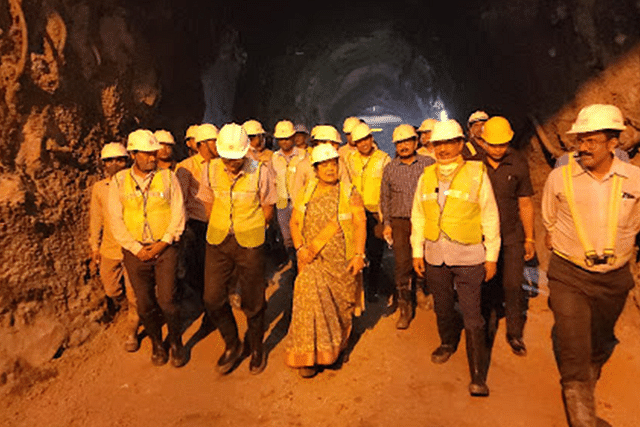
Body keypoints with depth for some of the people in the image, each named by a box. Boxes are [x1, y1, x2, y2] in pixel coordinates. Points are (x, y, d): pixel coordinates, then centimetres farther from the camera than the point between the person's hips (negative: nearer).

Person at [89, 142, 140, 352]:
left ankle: (131, 333, 23)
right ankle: (135, 309, 44)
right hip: (109, 249, 4)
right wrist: (95, 247, 11)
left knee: (134, 296, 3)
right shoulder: (98, 188, 4)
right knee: (112, 291, 13)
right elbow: (96, 219, 11)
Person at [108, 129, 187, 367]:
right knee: (145, 303, 8)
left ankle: (176, 343, 18)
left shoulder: (168, 177, -1)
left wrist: (163, 243, -10)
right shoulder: (119, 181, 2)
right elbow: (116, 221, 0)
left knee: (167, 300, -6)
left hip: (165, 247, -1)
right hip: (135, 250, 2)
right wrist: (137, 249, -7)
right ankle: (156, 343, 32)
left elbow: (178, 214, -2)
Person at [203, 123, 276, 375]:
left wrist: (247, 231, 6)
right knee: (213, 299, 3)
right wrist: (219, 229, 10)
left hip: (250, 243, -3)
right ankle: (232, 344, 29)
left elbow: (267, 211, 0)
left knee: (253, 301, 7)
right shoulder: (211, 170, -3)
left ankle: (255, 347, 33)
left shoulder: (260, 172, -11)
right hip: (217, 241, 3)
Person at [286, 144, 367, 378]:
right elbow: (295, 223, 10)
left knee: (341, 305, 10)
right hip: (313, 262, 1)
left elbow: (360, 224, -5)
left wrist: (359, 255, -15)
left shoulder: (350, 193, 0)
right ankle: (308, 356, 6)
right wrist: (300, 248, -4)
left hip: (342, 262, 0)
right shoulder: (306, 193, 7)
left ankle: (337, 348, 34)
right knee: (310, 302, -8)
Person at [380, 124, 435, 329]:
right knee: (402, 265, 0)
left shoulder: (428, 164, 3)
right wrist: (387, 223, 6)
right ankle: (405, 309, 11)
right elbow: (385, 198, 12)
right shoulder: (390, 168, 8)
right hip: (400, 222, 1)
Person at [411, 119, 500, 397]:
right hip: (435, 255, 4)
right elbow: (418, 217, 13)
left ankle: (478, 376, 9)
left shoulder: (476, 173, -3)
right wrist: (417, 251, 10)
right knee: (442, 308, 19)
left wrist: (492, 256, -1)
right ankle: (448, 343, 46)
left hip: (469, 256, -4)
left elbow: (490, 217, 0)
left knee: (472, 318, -3)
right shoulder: (426, 177, 8)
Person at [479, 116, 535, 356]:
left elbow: (525, 204, 3)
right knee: (487, 285, 13)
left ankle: (514, 333, 17)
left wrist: (529, 238, 5)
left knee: (513, 286, -2)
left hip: (512, 236, 0)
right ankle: (488, 326, 37)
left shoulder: (518, 164, -5)